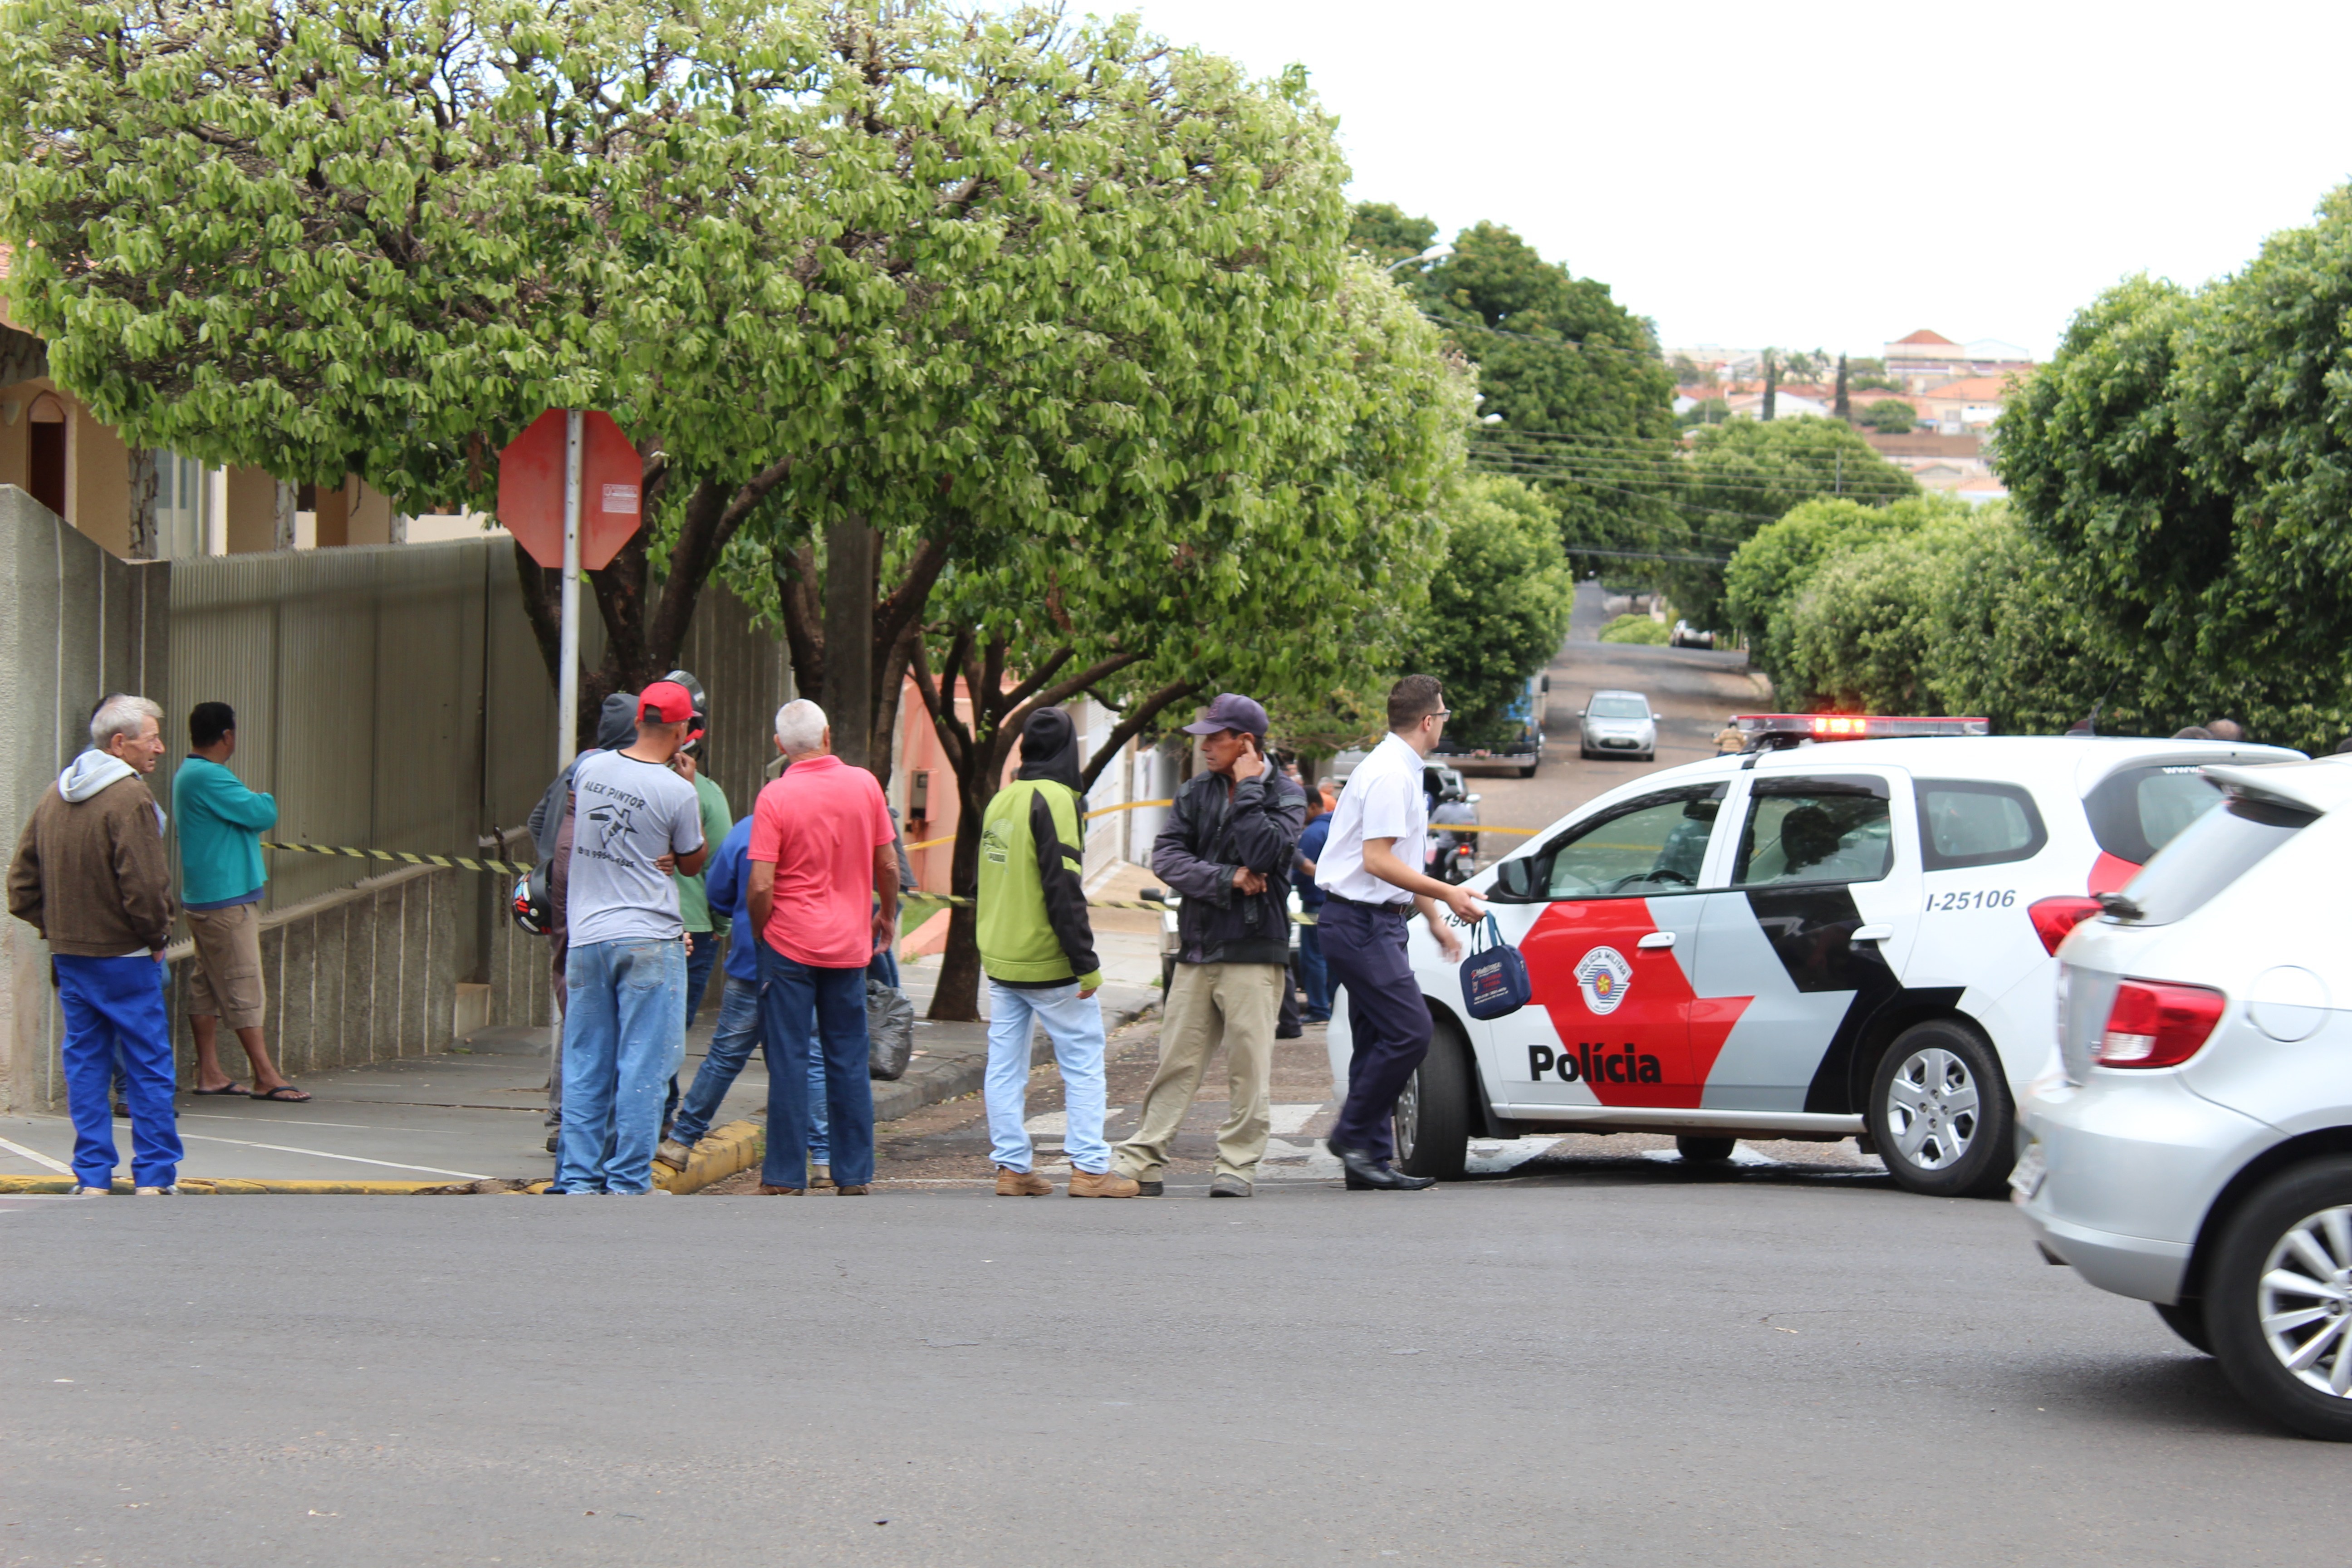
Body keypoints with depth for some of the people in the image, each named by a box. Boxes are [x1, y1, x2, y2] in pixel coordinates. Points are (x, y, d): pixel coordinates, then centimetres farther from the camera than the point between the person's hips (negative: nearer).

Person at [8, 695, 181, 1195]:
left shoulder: (54, 796, 10)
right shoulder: (130, 798, -16)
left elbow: (21, 881, 14)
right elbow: (143, 885, -22)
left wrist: (53, 928, 15)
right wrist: (157, 935, -7)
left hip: (67, 953, 7)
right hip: (124, 955, -7)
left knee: (85, 1063, 11)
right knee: (148, 1064, 2)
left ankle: (92, 1173, 11)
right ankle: (153, 1175, 4)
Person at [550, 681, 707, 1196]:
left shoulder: (589, 769, 4)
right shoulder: (678, 793, -11)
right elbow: (693, 863, 5)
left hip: (586, 936, 5)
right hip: (649, 941, -5)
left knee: (584, 1066, 10)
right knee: (643, 1066, 0)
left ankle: (577, 1177, 11)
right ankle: (628, 1180, 0)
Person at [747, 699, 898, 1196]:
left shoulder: (775, 797, -11)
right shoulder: (864, 784, -2)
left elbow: (761, 886, -14)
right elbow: (887, 865, 5)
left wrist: (761, 931, 4)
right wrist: (886, 915, 22)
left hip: (790, 945, -3)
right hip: (849, 945, 3)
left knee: (789, 1061, 1)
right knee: (849, 1062, 9)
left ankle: (786, 1178, 2)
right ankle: (855, 1176, 12)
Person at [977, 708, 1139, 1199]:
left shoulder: (1000, 800, 11)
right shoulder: (1053, 800, -13)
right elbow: (1064, 888, -18)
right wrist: (1086, 964, -15)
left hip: (997, 958, 7)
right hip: (1046, 963, -7)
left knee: (1005, 1065, 7)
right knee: (1083, 1059, -1)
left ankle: (1012, 1167, 8)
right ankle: (1090, 1168, -4)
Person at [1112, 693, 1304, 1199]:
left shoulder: (1284, 797, -1)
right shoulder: (1195, 794, 12)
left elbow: (1262, 854, -18)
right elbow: (1166, 858, 0)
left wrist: (1247, 790, -11)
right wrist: (1227, 879, -12)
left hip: (1254, 952, -4)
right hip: (1197, 948, 4)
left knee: (1249, 1067, -4)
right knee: (1176, 1063, 4)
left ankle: (1237, 1166, 4)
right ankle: (1144, 1162, 7)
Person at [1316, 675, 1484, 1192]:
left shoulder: (1401, 771, 18)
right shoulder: (1391, 775, -16)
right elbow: (1378, 860, -22)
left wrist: (1436, 920, 26)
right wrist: (1446, 894, -19)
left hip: (1377, 922, 11)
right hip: (1361, 922, -11)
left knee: (1380, 1039, 10)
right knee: (1409, 1032, -14)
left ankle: (1370, 1160, 11)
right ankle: (1353, 1135, -6)